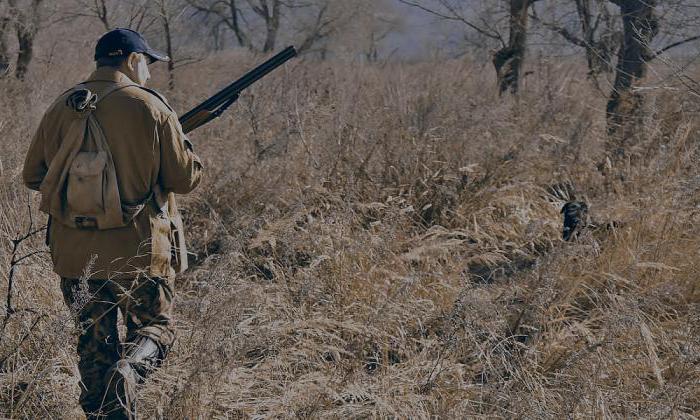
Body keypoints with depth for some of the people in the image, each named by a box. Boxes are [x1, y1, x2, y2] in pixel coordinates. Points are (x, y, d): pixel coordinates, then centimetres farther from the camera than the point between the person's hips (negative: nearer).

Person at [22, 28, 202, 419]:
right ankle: (128, 371, -17)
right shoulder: (151, 107, -8)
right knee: (156, 328, 12)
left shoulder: (60, 109, 4)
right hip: (138, 252, -3)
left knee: (94, 344, 15)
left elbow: (33, 176, 12)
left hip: (74, 253, 4)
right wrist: (185, 146, 17)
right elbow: (185, 178, -4)